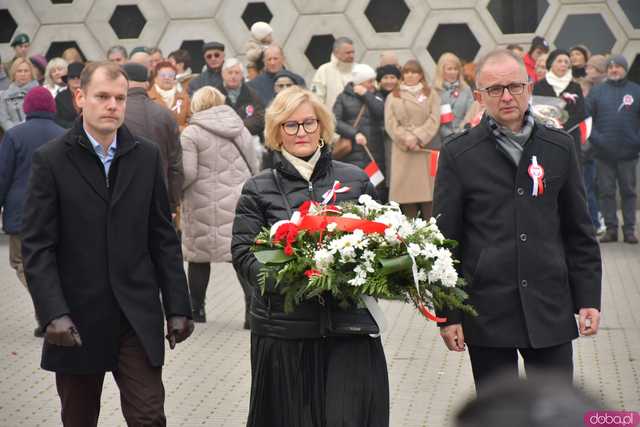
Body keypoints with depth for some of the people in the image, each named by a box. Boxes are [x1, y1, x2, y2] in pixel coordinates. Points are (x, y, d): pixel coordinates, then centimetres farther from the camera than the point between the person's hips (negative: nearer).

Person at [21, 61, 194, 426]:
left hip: (138, 315, 1)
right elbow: (37, 247, -7)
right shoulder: (51, 160, -4)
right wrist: (53, 313, -18)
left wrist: (178, 307, 3)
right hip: (77, 317, -1)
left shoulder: (147, 156, 5)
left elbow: (164, 239, 7)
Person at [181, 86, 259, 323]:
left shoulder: (192, 134, -6)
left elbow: (187, 173, -12)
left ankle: (197, 309, 16)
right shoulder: (241, 130, 11)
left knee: (199, 256, 9)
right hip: (238, 202, 4)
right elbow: (254, 167, 15)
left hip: (203, 204, -4)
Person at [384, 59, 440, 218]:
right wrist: (406, 139, -11)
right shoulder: (393, 97, 14)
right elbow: (390, 123, 4)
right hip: (403, 151, 1)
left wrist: (417, 137, -12)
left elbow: (434, 120, 1)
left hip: (426, 149, 0)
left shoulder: (431, 95, 13)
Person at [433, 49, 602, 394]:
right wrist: (447, 314, -3)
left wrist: (588, 298, 5)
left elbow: (579, 232, 11)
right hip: (487, 311, -2)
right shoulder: (458, 154, -1)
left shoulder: (560, 147, 7)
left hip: (550, 309, 2)